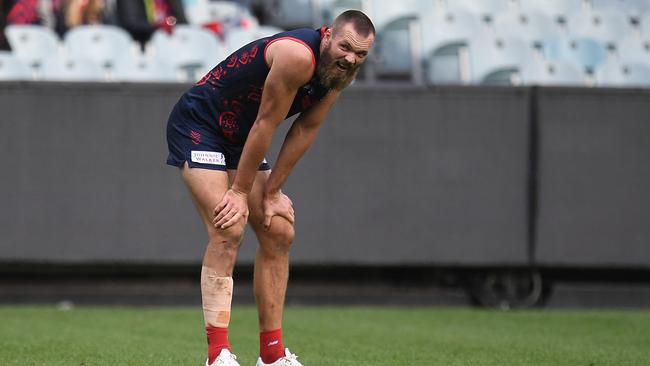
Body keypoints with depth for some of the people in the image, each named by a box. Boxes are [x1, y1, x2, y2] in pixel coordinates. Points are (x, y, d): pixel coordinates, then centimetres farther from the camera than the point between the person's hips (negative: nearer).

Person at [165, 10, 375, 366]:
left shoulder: (340, 72, -3)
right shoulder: (298, 55, -30)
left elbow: (305, 129, 1)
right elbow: (266, 124, -25)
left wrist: (271, 192, -1)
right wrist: (240, 192, -18)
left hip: (240, 139, 9)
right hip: (197, 126, -9)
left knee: (279, 233, 6)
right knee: (228, 230, -22)